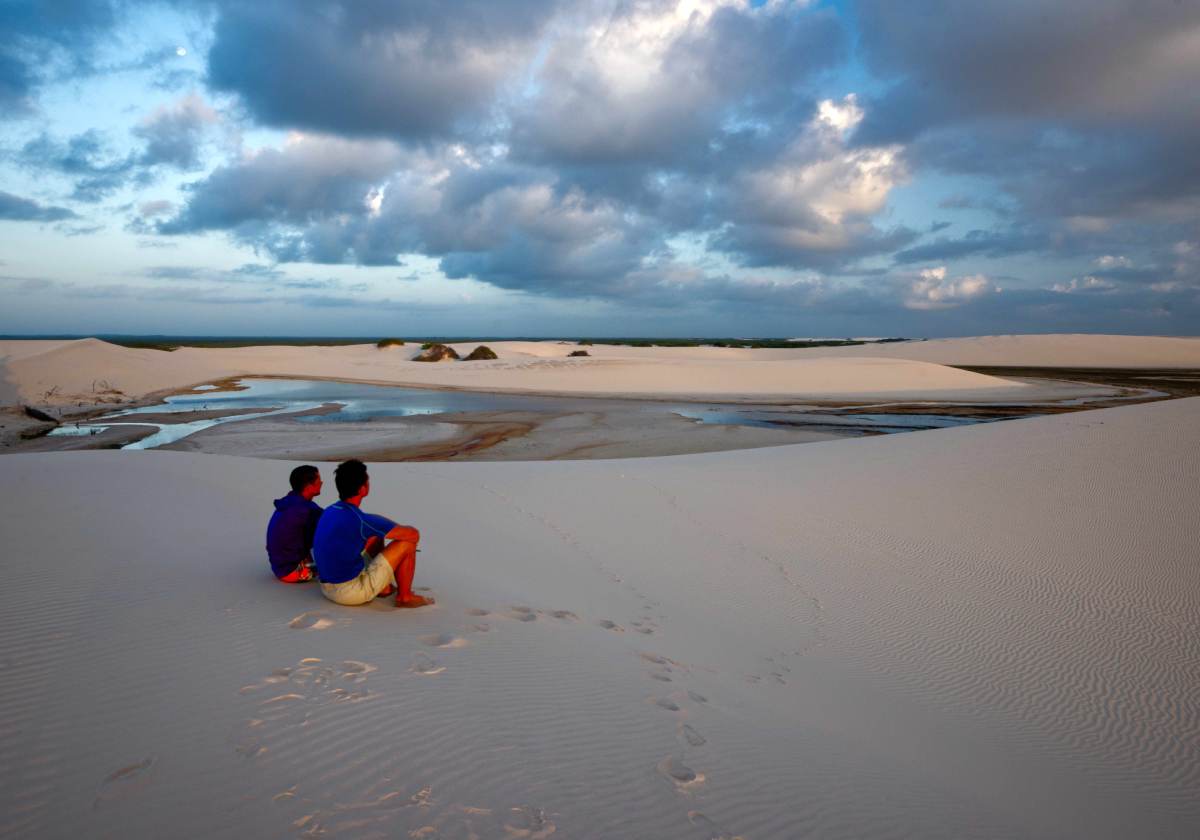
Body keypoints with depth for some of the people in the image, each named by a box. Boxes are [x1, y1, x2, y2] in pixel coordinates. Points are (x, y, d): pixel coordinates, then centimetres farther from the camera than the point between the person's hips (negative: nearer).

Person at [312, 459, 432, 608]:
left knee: (376, 536, 23)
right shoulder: (359, 520, -22)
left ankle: (383, 587, 26)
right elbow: (413, 533, -15)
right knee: (408, 540, -5)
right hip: (352, 591, -9)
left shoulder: (329, 511, 3)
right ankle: (404, 597, 9)